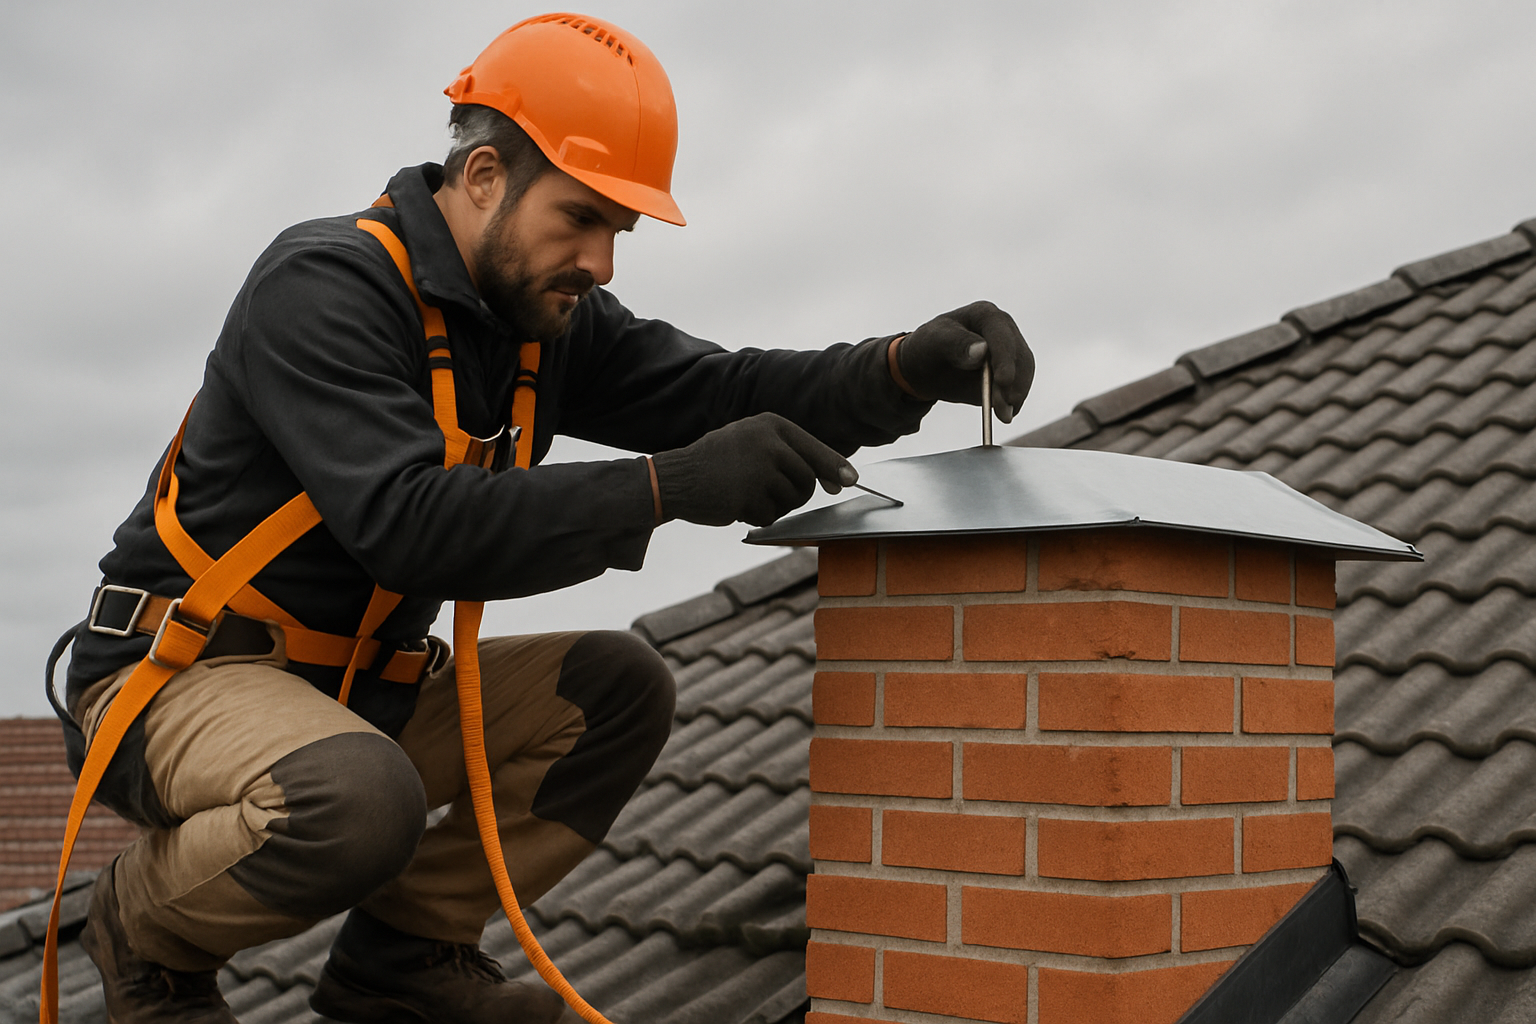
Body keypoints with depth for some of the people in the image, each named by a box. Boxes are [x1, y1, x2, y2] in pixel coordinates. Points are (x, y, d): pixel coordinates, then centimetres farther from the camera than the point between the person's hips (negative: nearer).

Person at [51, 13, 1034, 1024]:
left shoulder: (547, 314, 3)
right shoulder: (321, 285, -21)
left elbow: (714, 392, -5)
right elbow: (409, 524, -34)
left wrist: (911, 367, -22)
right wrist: (667, 487, -39)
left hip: (358, 686, 8)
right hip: (180, 674, -7)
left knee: (618, 689, -6)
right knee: (362, 803, -37)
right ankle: (146, 929, -4)